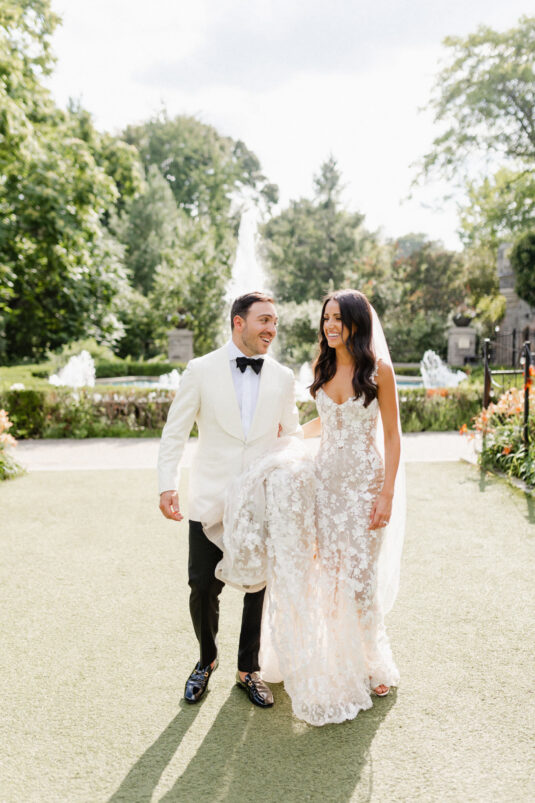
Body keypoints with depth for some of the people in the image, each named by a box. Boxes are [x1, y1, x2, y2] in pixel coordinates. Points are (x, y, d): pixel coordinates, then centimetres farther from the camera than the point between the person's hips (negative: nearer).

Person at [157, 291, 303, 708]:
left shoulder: (283, 377, 4)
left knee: (259, 589, 10)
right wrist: (167, 485, -11)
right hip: (211, 502, -2)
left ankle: (248, 669, 33)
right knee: (203, 587, 5)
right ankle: (207, 659, 35)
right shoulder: (201, 370, -3)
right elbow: (175, 432, -1)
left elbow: (292, 437, 12)